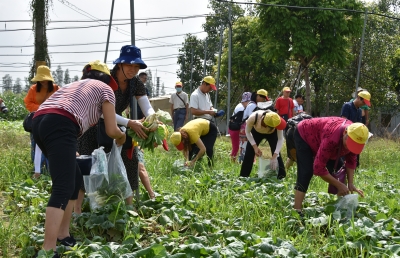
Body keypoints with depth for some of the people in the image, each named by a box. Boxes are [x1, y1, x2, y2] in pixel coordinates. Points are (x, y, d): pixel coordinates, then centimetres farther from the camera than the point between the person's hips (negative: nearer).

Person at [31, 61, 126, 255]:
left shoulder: (74, 85, 38)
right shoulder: (105, 88, 20)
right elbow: (111, 130, 14)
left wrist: (68, 152, 50)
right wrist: (122, 136, 36)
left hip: (39, 122, 8)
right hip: (59, 125, -8)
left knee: (74, 180, 19)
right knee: (63, 188, -14)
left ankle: (62, 236, 19)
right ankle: (48, 250, -24)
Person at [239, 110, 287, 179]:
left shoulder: (276, 120, -43)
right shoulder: (253, 118, -44)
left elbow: (280, 139, -32)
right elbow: (248, 132, -20)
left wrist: (274, 157, -39)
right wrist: (255, 147, -27)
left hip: (272, 134, 0)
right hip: (256, 132, 1)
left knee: (276, 154, -16)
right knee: (249, 153, -5)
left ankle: (282, 177, -6)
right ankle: (243, 177, 6)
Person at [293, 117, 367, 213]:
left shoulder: (354, 138, -22)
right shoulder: (332, 138, -46)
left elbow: (351, 161, -6)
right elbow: (318, 168, -42)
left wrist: (351, 184, -15)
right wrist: (339, 185, -33)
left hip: (320, 137, 8)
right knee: (306, 172, -23)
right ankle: (297, 211, -26)